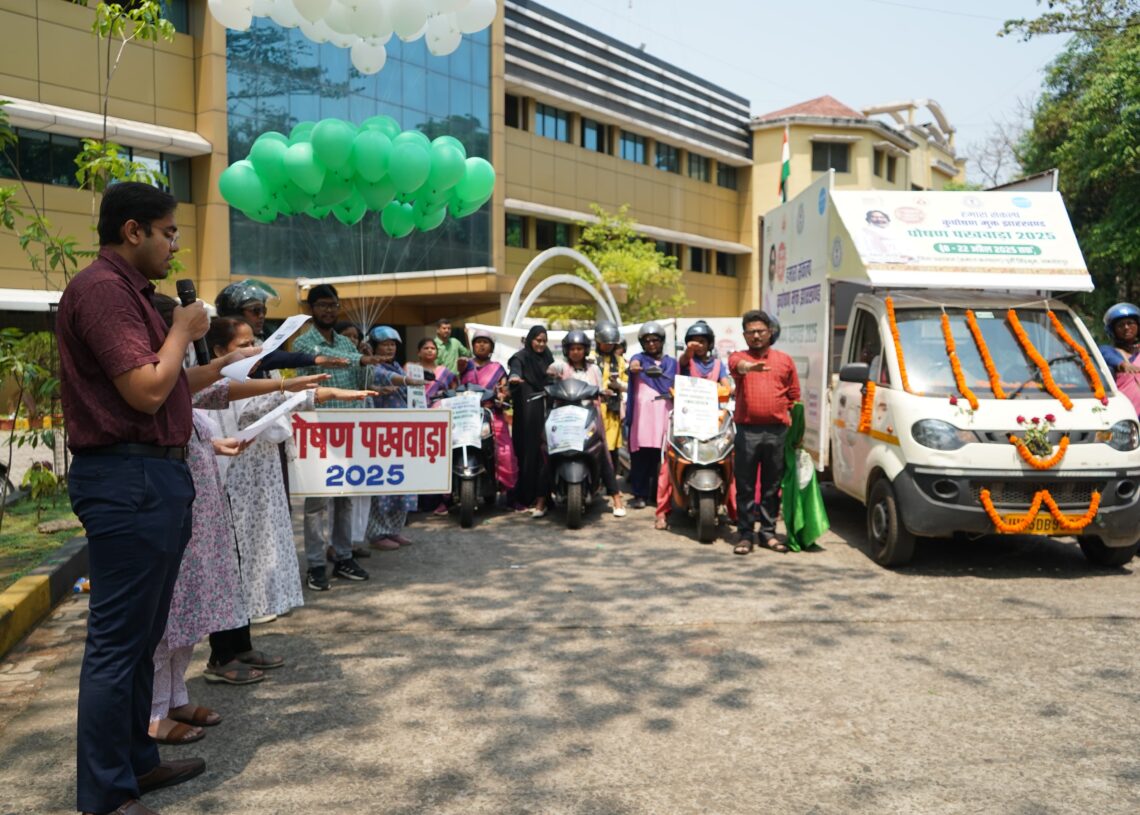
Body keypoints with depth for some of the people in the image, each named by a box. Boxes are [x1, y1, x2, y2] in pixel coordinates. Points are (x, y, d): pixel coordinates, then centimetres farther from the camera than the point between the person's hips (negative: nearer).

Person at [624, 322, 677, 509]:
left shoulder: (672, 362, 21)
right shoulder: (639, 358, 12)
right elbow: (634, 364, -13)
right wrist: (634, 367, -37)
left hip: (664, 413, 2)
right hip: (642, 414, -2)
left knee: (663, 455, -3)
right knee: (640, 455, -8)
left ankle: (660, 494, 8)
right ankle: (640, 495, -5)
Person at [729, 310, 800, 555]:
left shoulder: (785, 360, 13)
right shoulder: (738, 357, 7)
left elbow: (794, 396, 14)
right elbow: (737, 365, -20)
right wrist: (748, 366, -43)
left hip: (777, 431, 2)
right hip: (747, 431, -2)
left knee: (772, 486, 8)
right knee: (745, 486, 1)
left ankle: (768, 532, 18)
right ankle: (745, 534, 8)